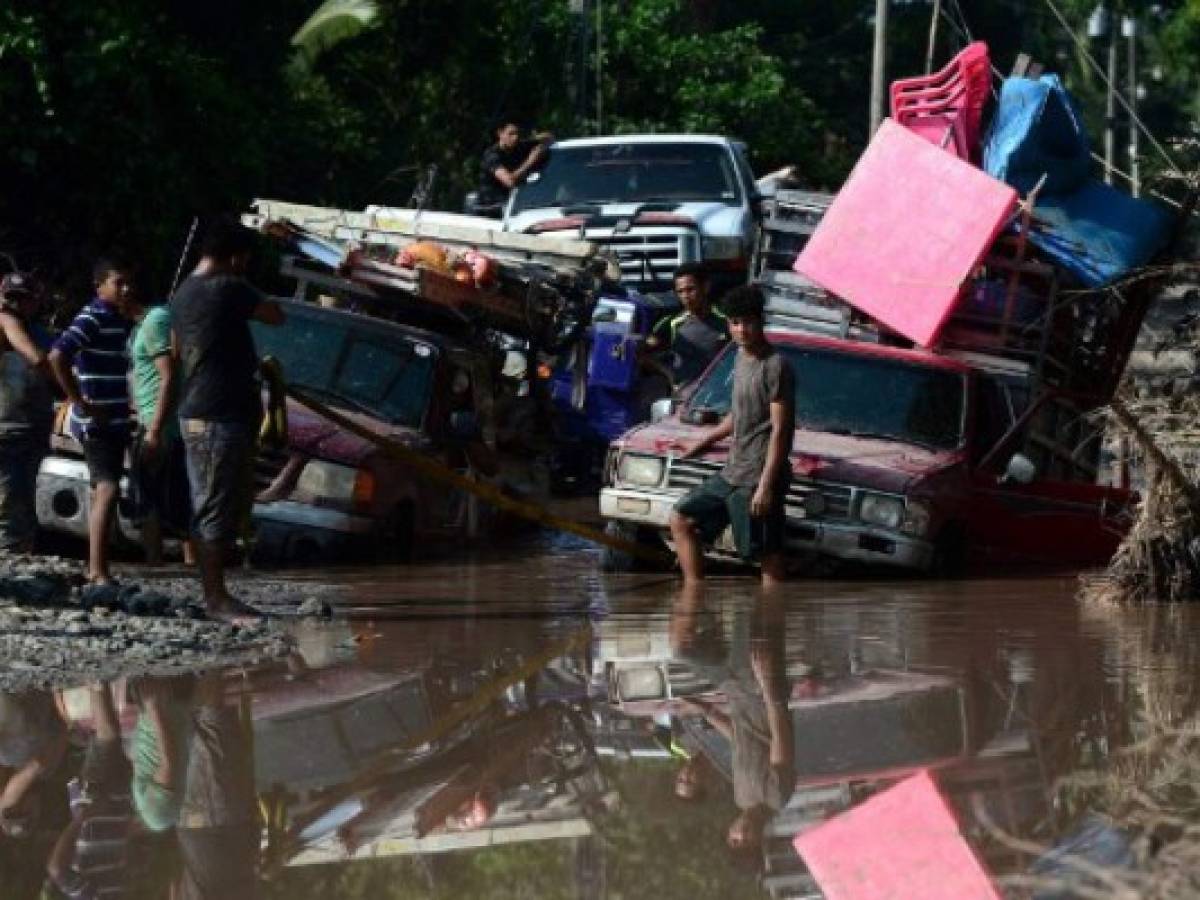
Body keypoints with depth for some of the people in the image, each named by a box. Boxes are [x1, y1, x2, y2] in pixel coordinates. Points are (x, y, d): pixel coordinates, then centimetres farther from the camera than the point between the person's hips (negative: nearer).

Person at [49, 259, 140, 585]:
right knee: (107, 489, -16)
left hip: (115, 421, 10)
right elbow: (57, 356, -26)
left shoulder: (121, 320, 13)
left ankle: (96, 568, 22)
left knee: (104, 491, 14)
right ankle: (98, 572, -19)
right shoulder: (93, 318, -14)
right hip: (96, 423, -10)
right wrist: (81, 403, -22)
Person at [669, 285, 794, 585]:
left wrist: (766, 485, -22)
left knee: (768, 555, -6)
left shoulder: (775, 366, -14)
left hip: (757, 478, -10)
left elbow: (780, 429, -17)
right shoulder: (741, 358, 13)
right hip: (732, 473, 10)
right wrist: (700, 444, 34)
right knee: (682, 520, 12)